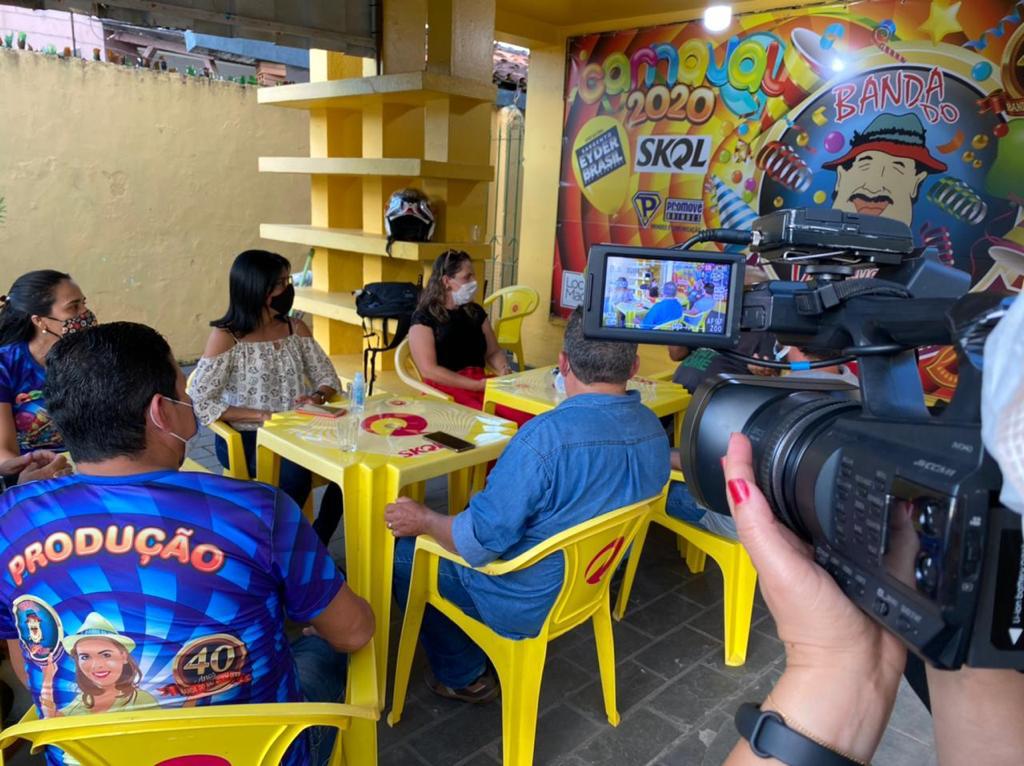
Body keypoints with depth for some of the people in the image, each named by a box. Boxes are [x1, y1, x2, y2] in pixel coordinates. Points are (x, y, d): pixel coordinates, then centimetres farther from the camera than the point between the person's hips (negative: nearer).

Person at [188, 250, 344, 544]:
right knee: (295, 475, -33)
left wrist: (317, 397, -14)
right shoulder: (225, 338, -9)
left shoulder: (296, 328, 7)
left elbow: (327, 377, 10)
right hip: (244, 437, -5)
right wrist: (261, 415, -20)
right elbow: (199, 402, -14)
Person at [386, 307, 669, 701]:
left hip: (529, 605, -7)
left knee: (402, 549, 10)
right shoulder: (655, 429, -9)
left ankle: (463, 677, 23)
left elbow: (477, 543, -27)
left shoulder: (546, 436, -34)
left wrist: (424, 519, -7)